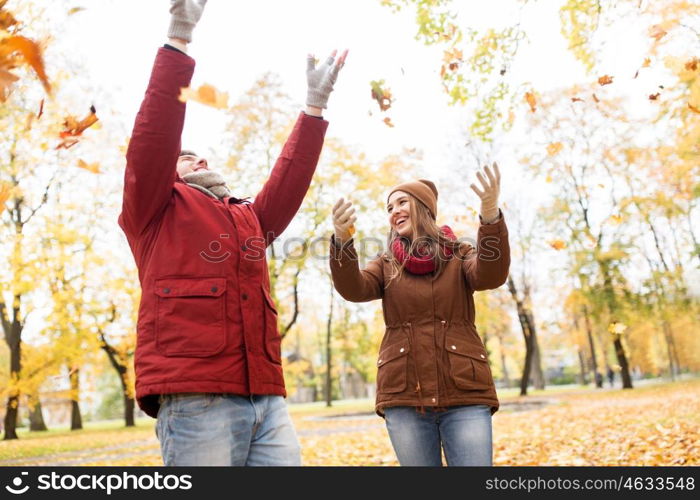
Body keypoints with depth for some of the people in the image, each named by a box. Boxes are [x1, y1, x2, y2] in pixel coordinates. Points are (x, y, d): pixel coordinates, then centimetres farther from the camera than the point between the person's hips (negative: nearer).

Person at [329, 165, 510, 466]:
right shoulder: (386, 265, 12)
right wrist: (342, 240, -27)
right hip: (404, 396, 1)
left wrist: (491, 215, -29)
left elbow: (491, 276, -12)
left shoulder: (459, 256, 9)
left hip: (464, 392, -1)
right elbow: (353, 289, -8)